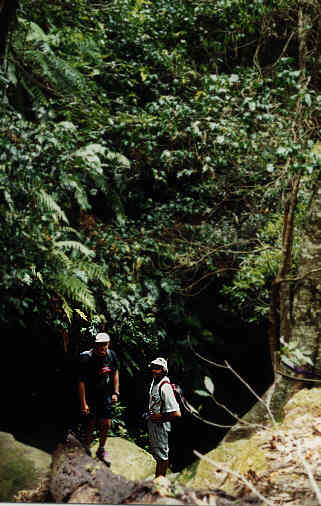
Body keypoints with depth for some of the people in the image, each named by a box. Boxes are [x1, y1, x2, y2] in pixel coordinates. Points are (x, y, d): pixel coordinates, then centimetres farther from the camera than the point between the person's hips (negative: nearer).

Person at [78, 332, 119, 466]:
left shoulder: (112, 355, -4)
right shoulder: (86, 358, -21)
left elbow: (115, 373, 13)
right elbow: (81, 382, -18)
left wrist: (116, 393, 8)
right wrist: (83, 403, -18)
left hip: (105, 396, 5)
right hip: (90, 397, -5)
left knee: (106, 424, 6)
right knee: (90, 425, 0)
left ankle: (101, 451, 26)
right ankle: (86, 451, 22)